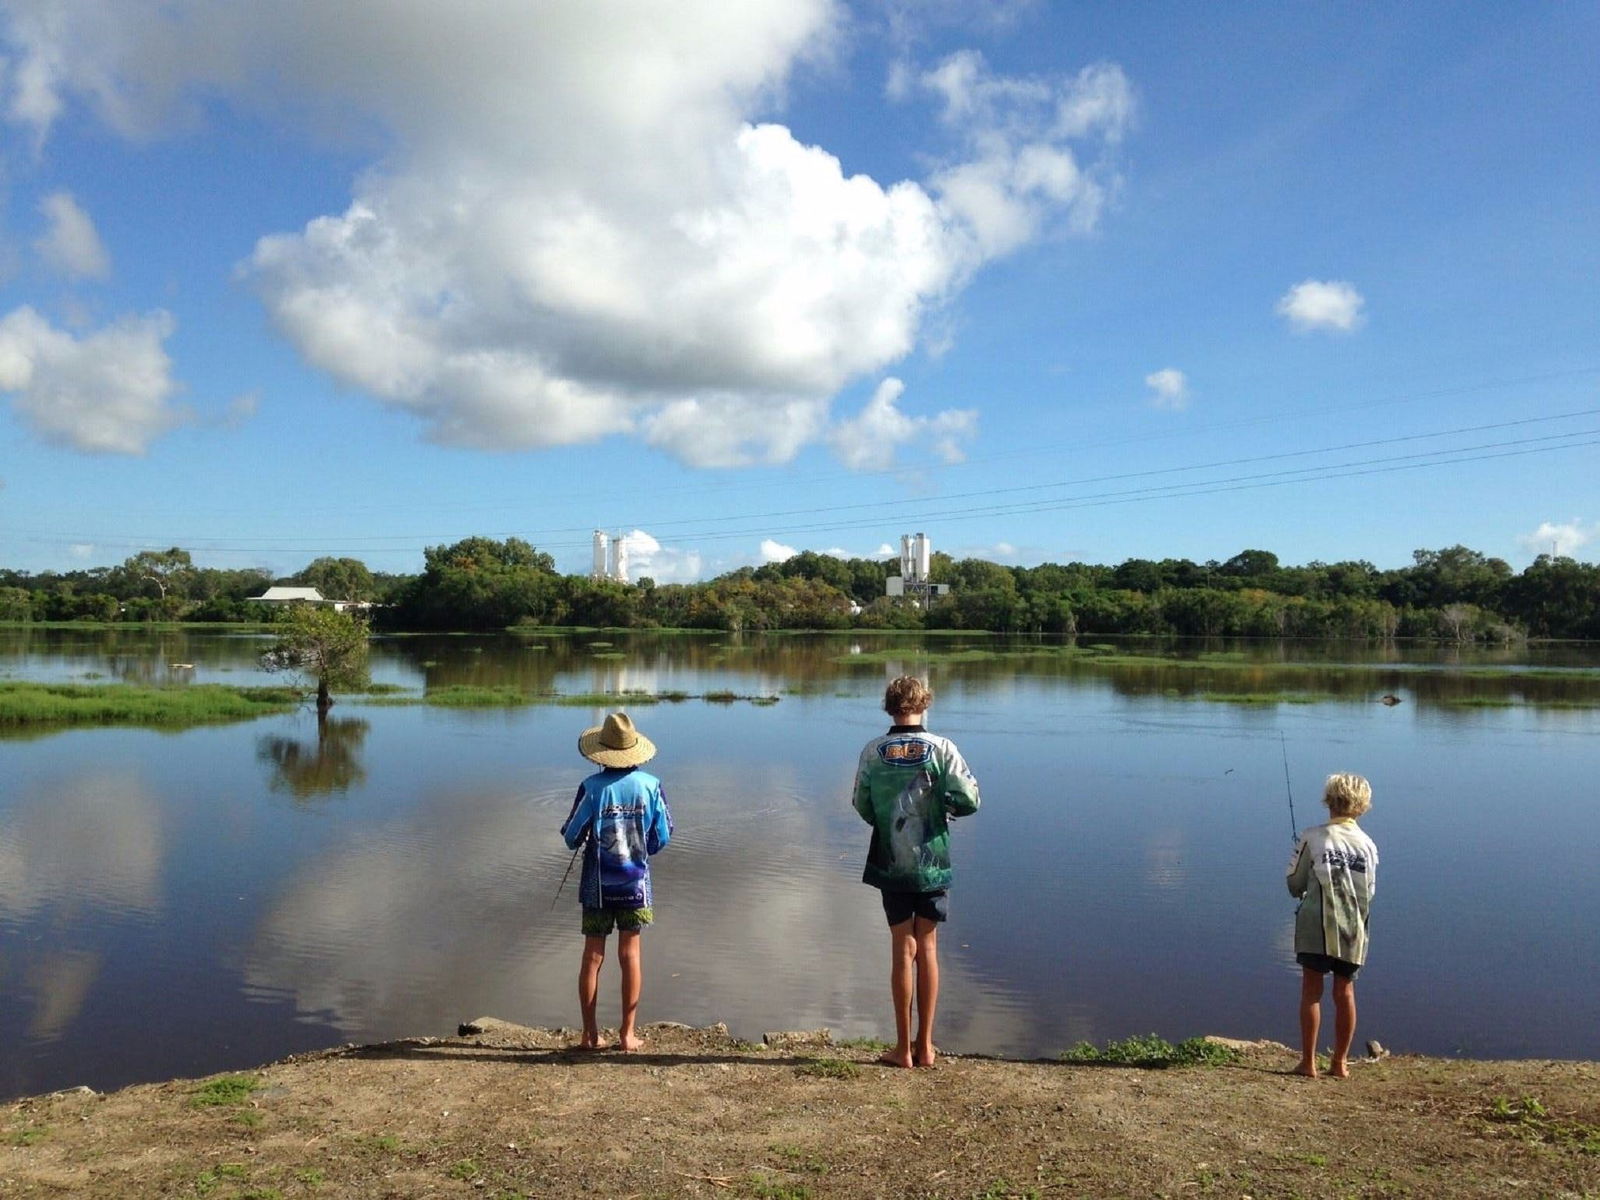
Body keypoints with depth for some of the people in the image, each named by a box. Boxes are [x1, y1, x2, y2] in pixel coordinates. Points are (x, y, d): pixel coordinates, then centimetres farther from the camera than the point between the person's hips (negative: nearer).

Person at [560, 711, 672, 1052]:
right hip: (636, 882, 1)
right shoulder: (650, 785, -8)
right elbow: (662, 837, -2)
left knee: (592, 956, 9)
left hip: (597, 885, -1)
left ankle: (590, 1034, 15)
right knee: (630, 953, 10)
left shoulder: (592, 787, -13)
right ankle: (627, 1033, 13)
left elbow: (571, 837, -8)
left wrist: (580, 841, 14)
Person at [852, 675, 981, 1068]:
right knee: (928, 948, 11)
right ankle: (925, 1046, 17)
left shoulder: (872, 751, -5)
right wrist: (943, 808, 7)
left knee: (902, 949, 9)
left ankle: (903, 1048, 13)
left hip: (891, 863, 1)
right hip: (933, 862, 0)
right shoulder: (941, 748, -10)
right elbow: (969, 799, -14)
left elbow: (862, 805, 1)